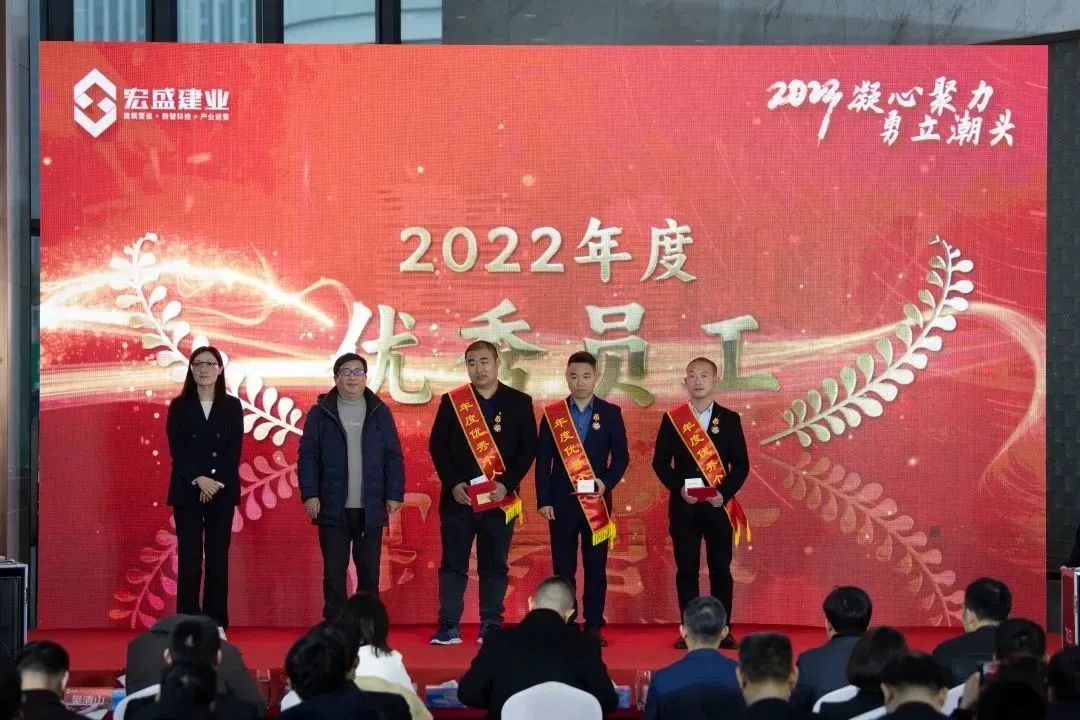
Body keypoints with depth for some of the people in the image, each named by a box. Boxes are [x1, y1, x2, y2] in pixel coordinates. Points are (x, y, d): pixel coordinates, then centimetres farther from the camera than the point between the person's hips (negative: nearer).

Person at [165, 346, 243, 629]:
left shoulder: (232, 406, 7)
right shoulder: (179, 406, 6)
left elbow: (234, 451, 1)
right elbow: (176, 449, -2)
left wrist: (215, 483, -12)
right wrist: (198, 480, -15)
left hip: (223, 493, 1)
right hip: (187, 492, -1)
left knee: (218, 558, 2)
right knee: (189, 558, -4)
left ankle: (216, 623, 6)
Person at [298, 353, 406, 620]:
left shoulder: (380, 412, 7)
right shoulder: (320, 413, 3)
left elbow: (393, 456, 6)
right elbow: (308, 456, 1)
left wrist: (394, 495, -1)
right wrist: (309, 494, -7)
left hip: (370, 508, 1)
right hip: (333, 508, -1)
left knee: (369, 571, 5)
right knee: (334, 571, 1)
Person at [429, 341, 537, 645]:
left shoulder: (519, 402, 5)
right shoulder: (451, 401, 6)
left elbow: (528, 447, 1)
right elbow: (437, 445, 3)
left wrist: (507, 483, -10)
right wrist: (453, 483, -9)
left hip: (499, 498, 0)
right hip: (458, 496, 0)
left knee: (494, 566, 4)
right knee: (453, 564, 1)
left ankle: (492, 627, 8)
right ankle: (449, 627, 5)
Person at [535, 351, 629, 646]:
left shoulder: (610, 413, 6)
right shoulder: (552, 413, 5)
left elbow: (621, 456, 5)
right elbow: (543, 460, 4)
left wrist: (606, 482, -12)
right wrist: (543, 500, -3)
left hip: (596, 500, 0)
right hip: (562, 501, 0)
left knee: (596, 567, 2)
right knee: (562, 568, 1)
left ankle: (593, 627, 6)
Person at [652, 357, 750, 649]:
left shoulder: (729, 419, 4)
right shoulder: (672, 419, 5)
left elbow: (741, 464, 2)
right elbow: (660, 462, 4)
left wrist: (724, 493, -12)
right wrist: (679, 488, -11)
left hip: (719, 505, 0)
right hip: (683, 505, 0)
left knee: (720, 568, 1)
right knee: (686, 569, 1)